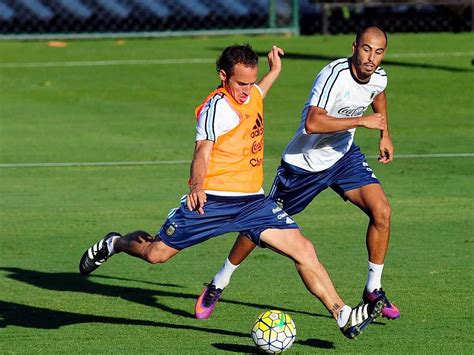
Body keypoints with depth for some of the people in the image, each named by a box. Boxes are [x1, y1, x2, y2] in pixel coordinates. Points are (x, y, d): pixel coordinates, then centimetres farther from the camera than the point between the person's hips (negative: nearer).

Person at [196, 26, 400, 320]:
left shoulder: (378, 78, -7)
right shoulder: (335, 74, -31)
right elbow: (313, 123, -43)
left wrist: (385, 134, 18)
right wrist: (362, 121, -37)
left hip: (343, 155, 5)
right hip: (304, 162, -5)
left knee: (382, 211, -14)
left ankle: (373, 289, 1)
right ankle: (219, 284, 26)